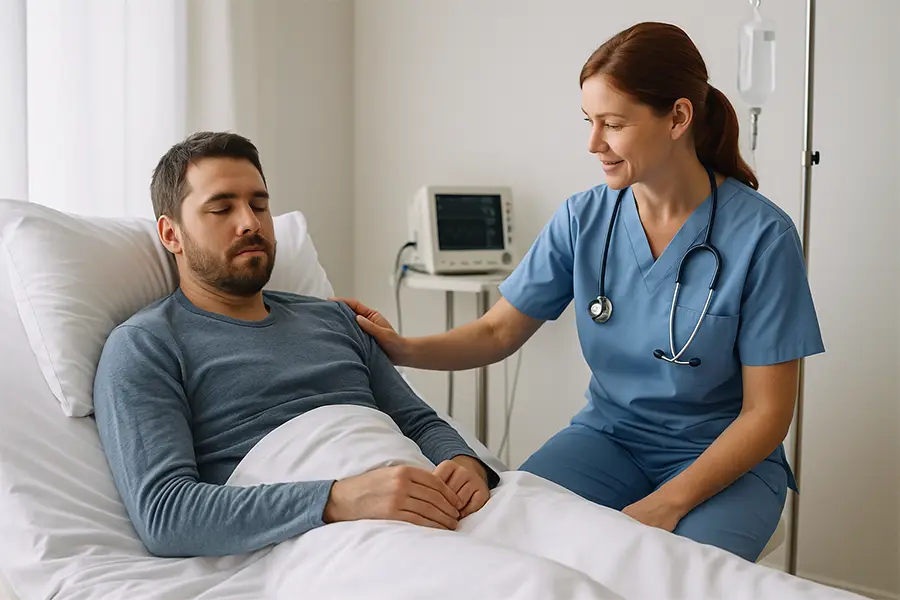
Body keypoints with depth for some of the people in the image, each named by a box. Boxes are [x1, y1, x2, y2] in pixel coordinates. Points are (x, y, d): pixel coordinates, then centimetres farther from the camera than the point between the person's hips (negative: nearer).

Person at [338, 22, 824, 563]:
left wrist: (669, 502, -22)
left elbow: (766, 412, -12)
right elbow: (498, 332, 3)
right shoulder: (583, 218, -3)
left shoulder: (762, 235, -15)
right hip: (608, 435, 3)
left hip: (727, 457, -2)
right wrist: (406, 349, -15)